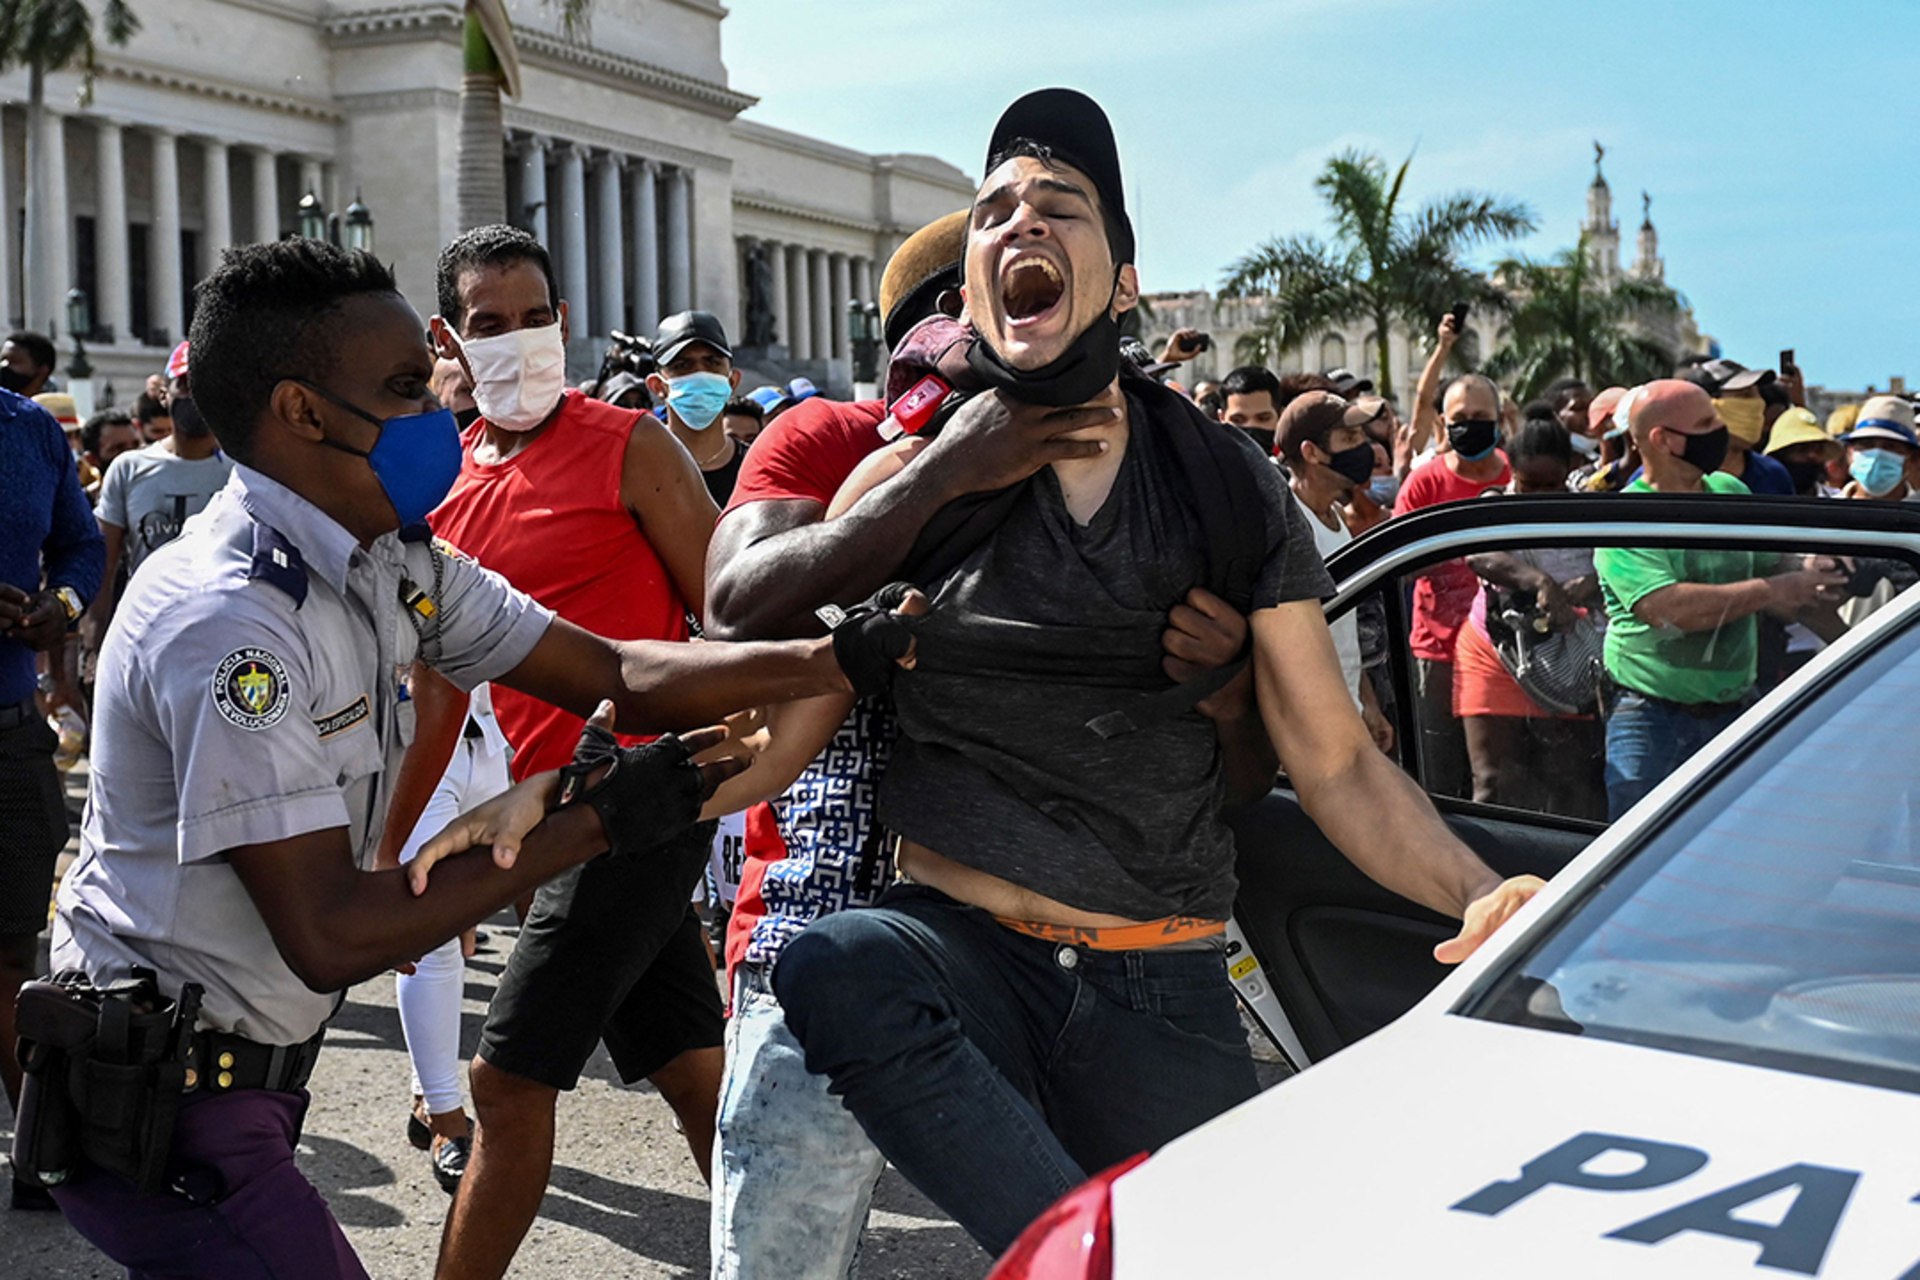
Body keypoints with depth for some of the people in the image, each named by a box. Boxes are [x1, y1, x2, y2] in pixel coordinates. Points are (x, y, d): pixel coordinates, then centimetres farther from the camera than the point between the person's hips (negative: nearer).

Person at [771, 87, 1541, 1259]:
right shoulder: (915, 478, 2)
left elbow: (1336, 761, 4)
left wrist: (1480, 892, -14)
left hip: (1164, 990, 2)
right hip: (961, 945, -1)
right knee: (835, 967, -32)